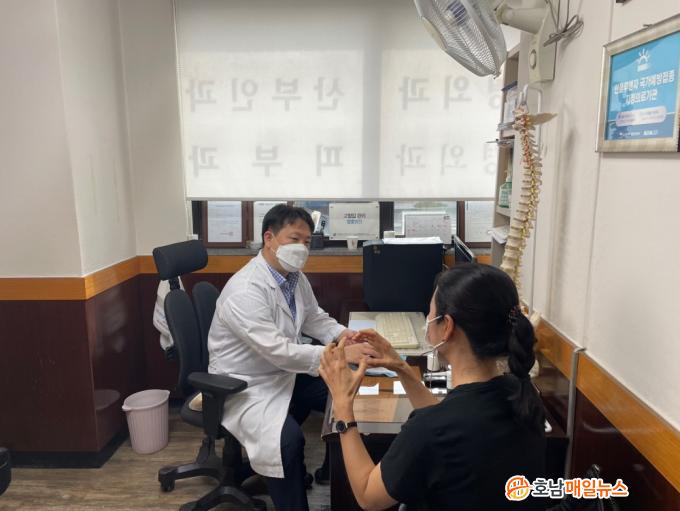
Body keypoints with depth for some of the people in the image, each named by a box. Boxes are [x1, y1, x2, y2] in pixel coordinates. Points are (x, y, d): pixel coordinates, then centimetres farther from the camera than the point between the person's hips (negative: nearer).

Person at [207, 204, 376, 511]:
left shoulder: (295, 277, -1)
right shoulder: (245, 291, -29)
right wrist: (341, 355, -35)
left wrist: (344, 334, -7)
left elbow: (313, 318, 13)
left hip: (285, 372, 9)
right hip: (246, 385, -8)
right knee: (288, 438, -30)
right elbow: (278, 351, -35)